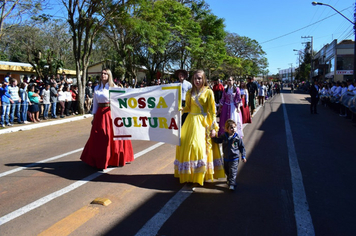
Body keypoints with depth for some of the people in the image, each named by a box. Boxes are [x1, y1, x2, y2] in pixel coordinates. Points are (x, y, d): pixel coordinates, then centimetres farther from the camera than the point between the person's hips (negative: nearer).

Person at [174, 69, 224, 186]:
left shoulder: (208, 92, -2)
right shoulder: (190, 92, 10)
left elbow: (212, 111, -4)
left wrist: (213, 127, -8)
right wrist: (180, 109, -8)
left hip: (203, 123, -4)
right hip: (191, 121, 5)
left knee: (201, 146, -10)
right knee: (185, 144, 2)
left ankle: (199, 176, 7)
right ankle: (188, 173, 19)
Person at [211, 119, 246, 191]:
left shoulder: (238, 138, -13)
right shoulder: (224, 136, -5)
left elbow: (242, 147, -4)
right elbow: (218, 140, 9)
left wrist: (243, 156, -4)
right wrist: (213, 137, -9)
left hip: (234, 158, -4)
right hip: (226, 158, 4)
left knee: (233, 171, -9)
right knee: (227, 170, 21)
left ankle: (232, 184, -2)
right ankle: (229, 179, 46)